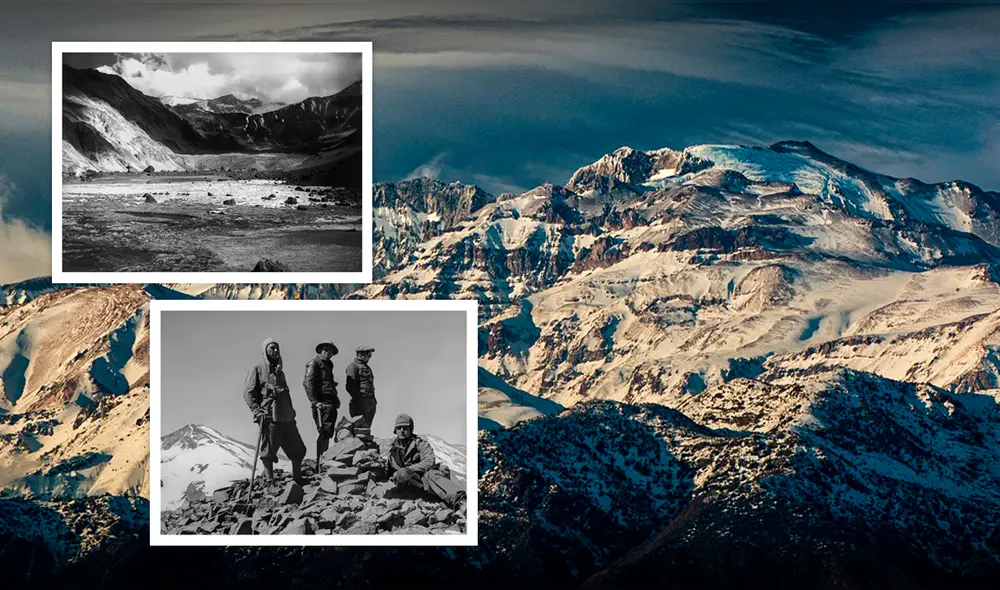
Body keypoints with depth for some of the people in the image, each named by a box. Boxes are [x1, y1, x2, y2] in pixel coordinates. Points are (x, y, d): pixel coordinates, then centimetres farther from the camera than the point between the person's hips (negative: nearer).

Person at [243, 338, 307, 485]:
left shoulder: (280, 372, 24)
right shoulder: (257, 369, 3)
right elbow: (248, 392, -5)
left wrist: (291, 411, 20)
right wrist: (257, 410, -16)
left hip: (287, 417, 7)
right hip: (269, 417, -7)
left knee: (298, 450, 7)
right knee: (268, 451, -5)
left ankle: (297, 480, 18)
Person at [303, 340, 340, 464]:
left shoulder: (328, 365, 26)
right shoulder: (314, 363, -1)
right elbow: (307, 383, -12)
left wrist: (335, 399, 15)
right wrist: (315, 402, -20)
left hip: (331, 403, 9)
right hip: (323, 403, -9)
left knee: (328, 434, 9)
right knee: (325, 432, -14)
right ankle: (320, 464, -16)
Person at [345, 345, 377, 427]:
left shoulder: (367, 368, 24)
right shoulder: (353, 366, -3)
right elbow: (350, 387, -13)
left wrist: (373, 400, 14)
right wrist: (358, 399, -19)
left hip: (371, 403, 9)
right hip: (361, 402, -9)